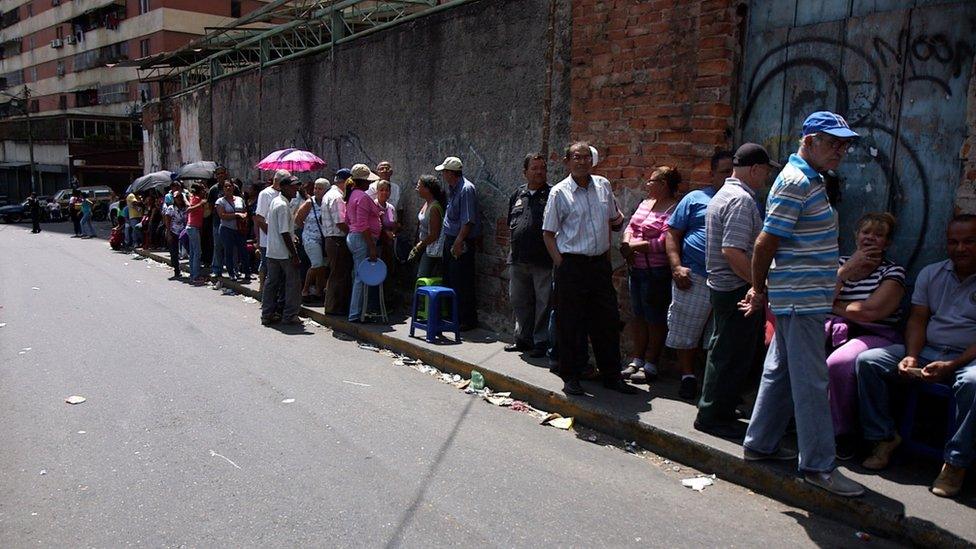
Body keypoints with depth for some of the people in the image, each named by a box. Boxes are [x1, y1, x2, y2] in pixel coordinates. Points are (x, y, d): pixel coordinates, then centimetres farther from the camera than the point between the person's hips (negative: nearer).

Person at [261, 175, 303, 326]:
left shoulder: (274, 201, 12)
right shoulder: (283, 206, -18)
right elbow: (284, 233, -21)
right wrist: (294, 255, -19)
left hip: (272, 251, 9)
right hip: (284, 252, -9)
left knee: (271, 282, 12)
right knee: (293, 283, 0)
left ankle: (267, 315, 17)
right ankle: (290, 315, 6)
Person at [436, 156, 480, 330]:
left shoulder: (466, 189, -17)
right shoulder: (452, 188, 13)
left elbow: (468, 221, -21)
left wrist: (459, 242, -23)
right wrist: (450, 241, 17)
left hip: (462, 243, -10)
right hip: (450, 240, 10)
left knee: (462, 284, -5)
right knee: (448, 280, 15)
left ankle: (468, 320, 4)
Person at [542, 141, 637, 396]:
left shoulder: (603, 185, 9)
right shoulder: (559, 192, -5)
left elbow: (614, 220, 25)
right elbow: (548, 233, -3)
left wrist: (618, 220, 5)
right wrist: (561, 264, -9)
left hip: (600, 263, 5)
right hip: (572, 265, -5)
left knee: (608, 321, 9)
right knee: (571, 324, 2)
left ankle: (611, 376, 21)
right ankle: (571, 377, 16)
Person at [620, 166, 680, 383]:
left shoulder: (673, 209, -14)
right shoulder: (646, 203, 13)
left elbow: (665, 242, -22)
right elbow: (631, 226, 15)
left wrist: (635, 246, -16)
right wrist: (627, 243, -6)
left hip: (656, 272, -8)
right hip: (636, 268, 8)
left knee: (655, 318, 3)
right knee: (638, 315, 14)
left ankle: (650, 365, 13)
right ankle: (637, 360, 25)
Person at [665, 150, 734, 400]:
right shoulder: (696, 199, 6)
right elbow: (672, 234, 3)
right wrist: (677, 267, -9)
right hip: (694, 277, -2)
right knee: (686, 330, 2)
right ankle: (688, 375, 17)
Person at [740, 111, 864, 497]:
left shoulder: (808, 180, 17)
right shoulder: (796, 182, -15)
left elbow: (770, 242, 18)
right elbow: (767, 241, -18)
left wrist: (761, 290, 14)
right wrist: (759, 289, -7)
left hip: (799, 298, 10)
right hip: (801, 298, -10)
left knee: (780, 372, 16)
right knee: (811, 382, -4)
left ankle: (760, 444, 26)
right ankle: (818, 466, 4)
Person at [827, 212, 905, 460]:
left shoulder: (893, 271, 6)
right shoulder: (842, 262, 18)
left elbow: (870, 311, -9)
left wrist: (833, 306, 2)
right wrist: (846, 270, -3)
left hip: (875, 335, -3)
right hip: (835, 328, 4)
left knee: (838, 364, -35)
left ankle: (842, 437, -16)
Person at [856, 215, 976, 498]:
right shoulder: (931, 274, 11)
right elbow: (917, 320, 5)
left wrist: (950, 366, -24)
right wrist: (910, 357, -12)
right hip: (927, 350, 5)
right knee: (867, 361, -15)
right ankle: (884, 437, -6)